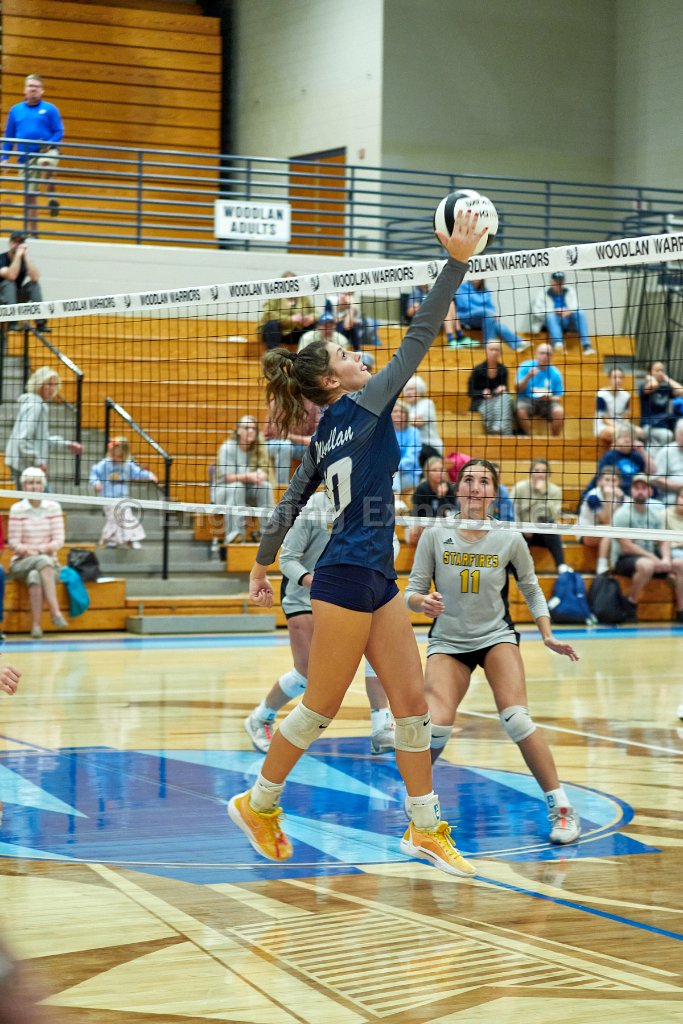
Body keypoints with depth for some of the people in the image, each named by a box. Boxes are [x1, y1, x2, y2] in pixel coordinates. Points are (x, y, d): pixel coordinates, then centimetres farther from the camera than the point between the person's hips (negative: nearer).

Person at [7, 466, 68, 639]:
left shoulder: (53, 507, 3)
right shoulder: (17, 509, 0)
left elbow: (59, 539, -1)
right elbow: (14, 542, -3)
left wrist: (43, 549, -19)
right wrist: (29, 551, -20)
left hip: (49, 562, 1)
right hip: (22, 563, -1)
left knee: (35, 576, -36)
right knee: (43, 561, -36)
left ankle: (36, 624, -40)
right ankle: (55, 612, -45)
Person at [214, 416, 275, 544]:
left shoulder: (260, 448, -1)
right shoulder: (227, 448, -14)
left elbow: (265, 473, -5)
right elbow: (226, 477, -19)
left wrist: (260, 475, -31)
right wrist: (249, 476, -35)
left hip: (248, 492, 4)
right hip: (223, 489, -4)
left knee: (266, 486, -25)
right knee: (236, 487, -37)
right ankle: (234, 534, -44)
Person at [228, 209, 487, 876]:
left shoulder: (327, 433, 13)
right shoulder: (360, 408, -9)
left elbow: (291, 501, 18)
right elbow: (419, 336, -12)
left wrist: (263, 564, 26)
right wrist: (456, 262, -12)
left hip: (376, 581, 9)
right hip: (347, 578, -9)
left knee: (411, 702, 6)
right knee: (321, 708, 2)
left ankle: (425, 827, 11)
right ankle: (258, 803, 18)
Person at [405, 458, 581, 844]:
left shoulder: (510, 540, -6)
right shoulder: (435, 536, -7)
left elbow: (532, 590, 8)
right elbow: (413, 591, -1)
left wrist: (549, 636, -3)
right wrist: (423, 602, -25)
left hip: (496, 637, 0)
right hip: (448, 642, 0)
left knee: (517, 719, -22)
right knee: (437, 727, -19)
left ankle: (562, 808, -11)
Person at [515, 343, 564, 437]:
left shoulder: (555, 373, 0)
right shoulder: (525, 367, -3)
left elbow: (558, 397, 5)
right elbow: (518, 389, -7)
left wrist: (549, 398, -18)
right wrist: (528, 377, -23)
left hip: (547, 402, 1)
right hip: (527, 399, -1)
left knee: (559, 412, -29)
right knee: (520, 410, -34)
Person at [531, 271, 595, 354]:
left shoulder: (569, 291, 13)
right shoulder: (543, 293, 4)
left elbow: (576, 308, 3)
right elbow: (537, 311, -7)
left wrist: (568, 312, -20)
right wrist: (555, 311, -16)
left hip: (568, 322, 2)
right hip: (552, 323, -2)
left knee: (580, 313, -24)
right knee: (550, 316, -34)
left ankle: (586, 345, -35)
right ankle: (558, 343, -57)